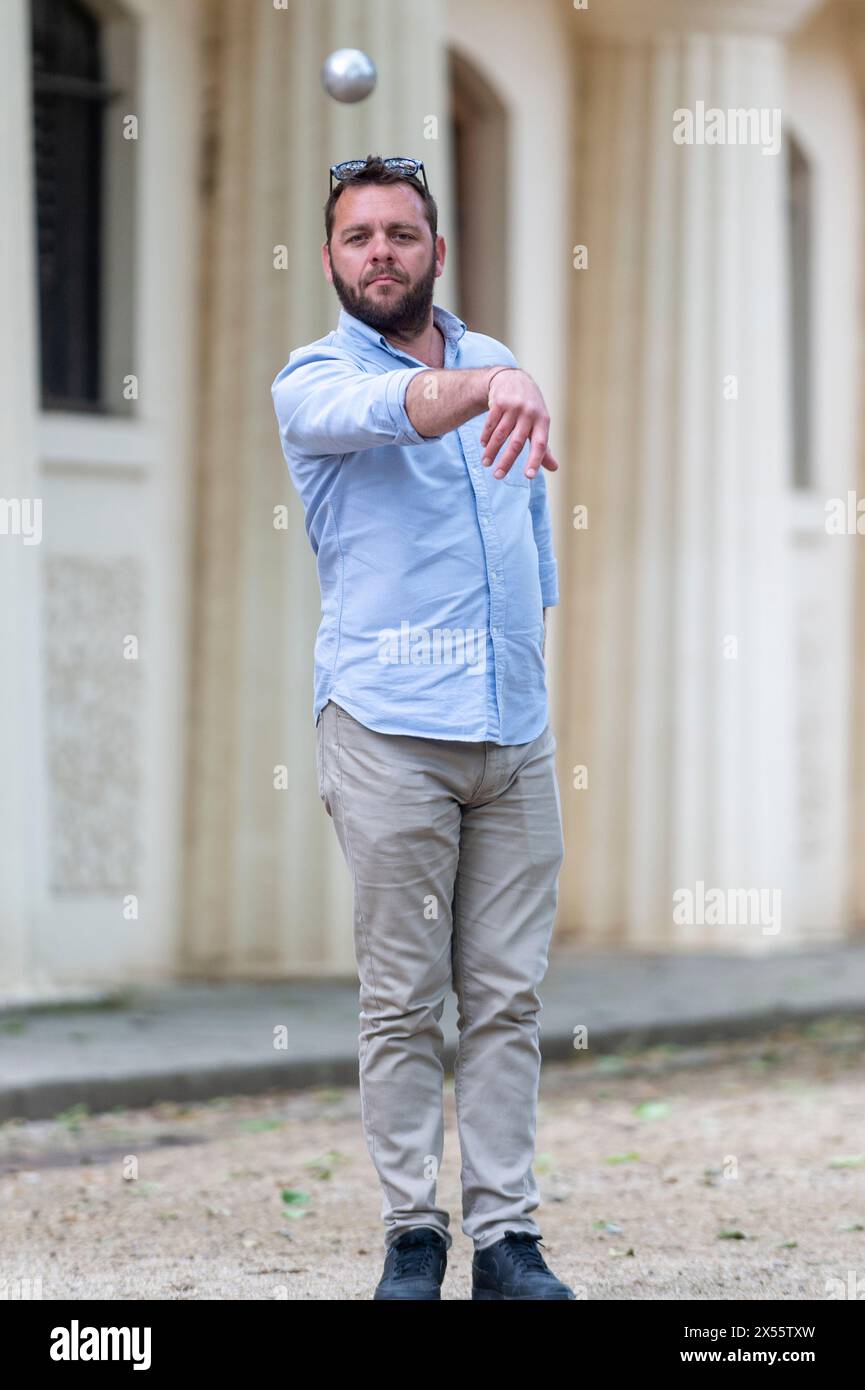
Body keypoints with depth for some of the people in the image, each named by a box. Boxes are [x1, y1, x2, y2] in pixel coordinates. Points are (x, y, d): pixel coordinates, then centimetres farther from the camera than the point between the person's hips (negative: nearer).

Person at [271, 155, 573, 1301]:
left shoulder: (496, 362, 16)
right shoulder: (315, 382, 0)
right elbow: (390, 411, -26)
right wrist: (490, 388, -45)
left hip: (515, 733, 4)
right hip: (388, 730, -4)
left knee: (508, 997, 2)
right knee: (404, 1000, -3)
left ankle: (507, 1238, 4)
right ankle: (413, 1232, 4)